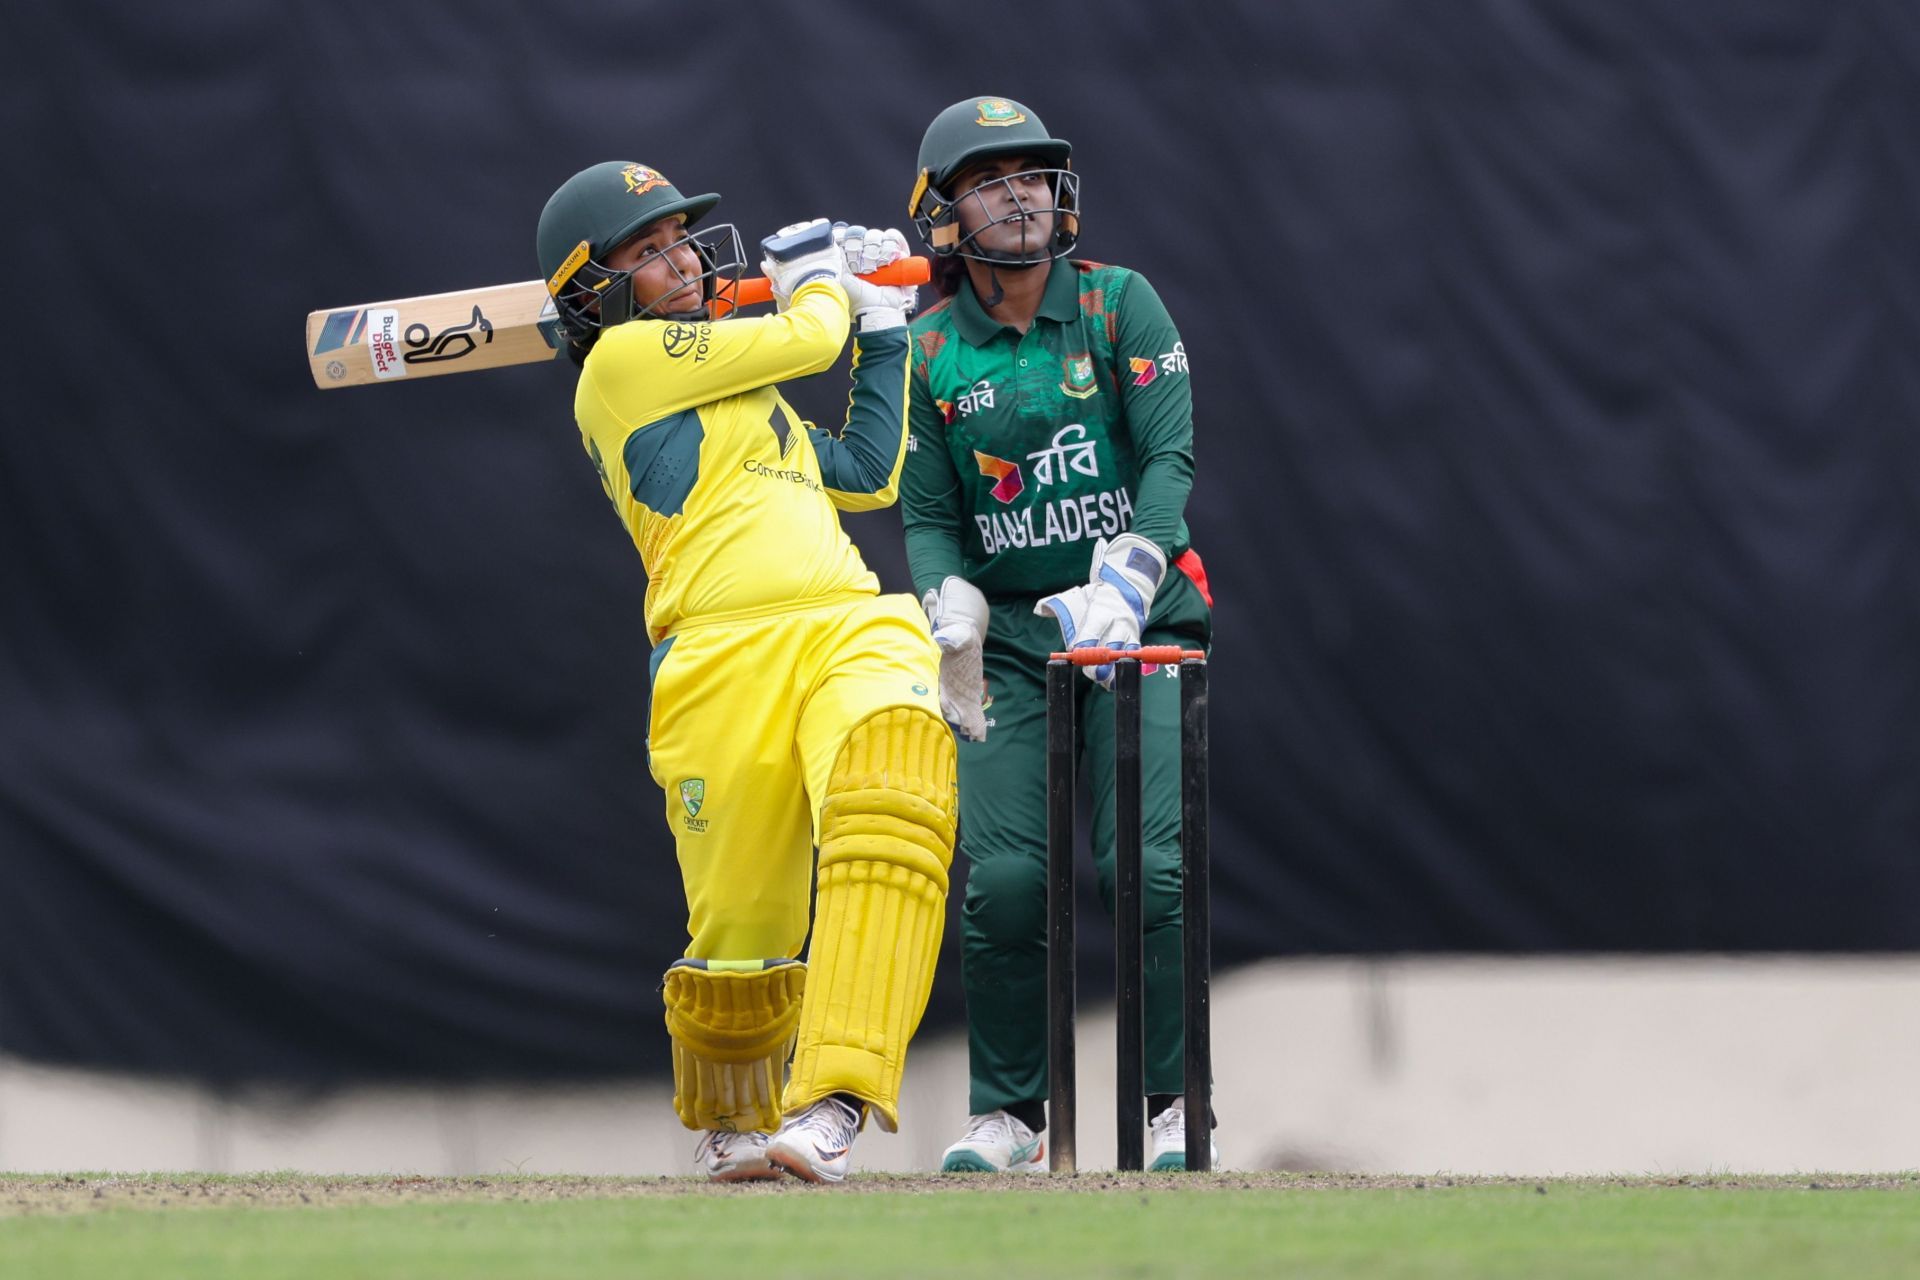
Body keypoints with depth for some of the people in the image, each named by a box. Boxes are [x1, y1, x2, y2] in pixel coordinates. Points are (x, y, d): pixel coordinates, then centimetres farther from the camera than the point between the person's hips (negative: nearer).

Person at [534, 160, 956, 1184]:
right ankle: (732, 1121, 29)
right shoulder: (625, 361, 7)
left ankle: (831, 1103, -35)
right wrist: (818, 281, 29)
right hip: (723, 660, -6)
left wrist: (881, 328, 35)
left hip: (853, 630, 6)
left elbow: (869, 475, 35)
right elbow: (806, 340, 7)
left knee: (889, 818, -26)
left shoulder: (738, 393, 32)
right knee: (737, 942, -3)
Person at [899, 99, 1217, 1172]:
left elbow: (1171, 457, -8)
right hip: (1012, 639, 2)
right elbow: (929, 515, 5)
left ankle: (1175, 1106, -5)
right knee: (1003, 881, -10)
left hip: (1140, 626, -2)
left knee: (1149, 869, -15)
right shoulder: (931, 351, 5)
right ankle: (1011, 1116, 3)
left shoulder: (1121, 305, 0)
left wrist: (1125, 580, -23)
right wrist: (953, 615, -15)